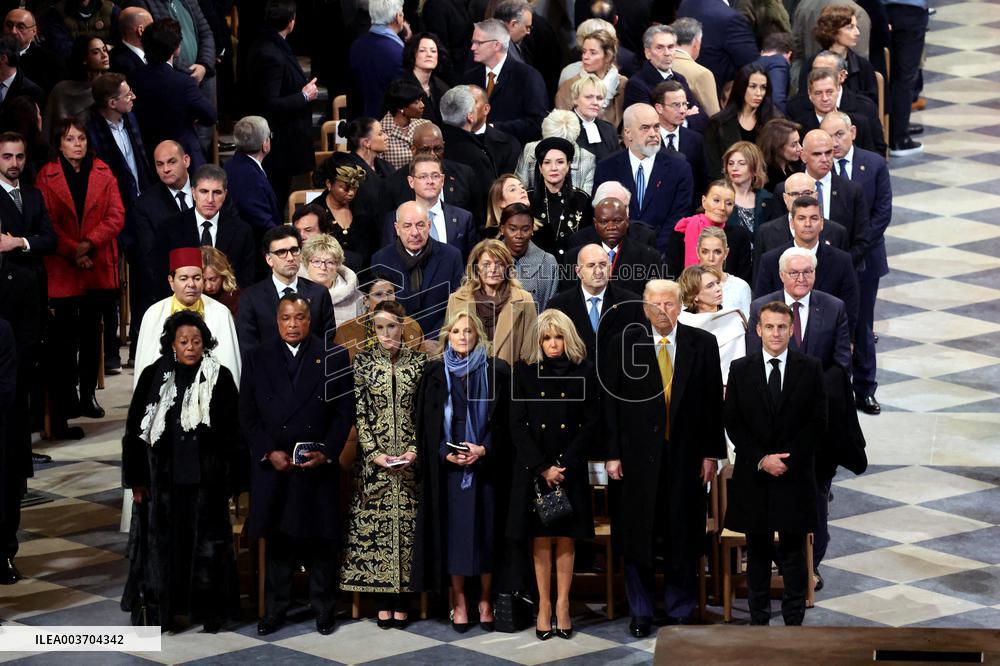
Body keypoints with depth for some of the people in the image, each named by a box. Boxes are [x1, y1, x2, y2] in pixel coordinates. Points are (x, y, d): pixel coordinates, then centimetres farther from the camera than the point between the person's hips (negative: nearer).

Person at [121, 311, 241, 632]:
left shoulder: (220, 378, -2)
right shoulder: (154, 377, 0)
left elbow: (233, 432, 0)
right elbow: (135, 429, 3)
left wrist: (231, 479, -3)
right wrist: (137, 479, 1)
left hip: (207, 479, -1)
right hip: (163, 478, 1)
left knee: (207, 543, 4)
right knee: (163, 542, 7)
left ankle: (209, 609, 16)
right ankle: (161, 608, 18)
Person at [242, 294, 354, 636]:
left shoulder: (333, 357, 2)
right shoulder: (258, 358, 5)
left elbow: (344, 411, 1)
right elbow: (248, 415, 4)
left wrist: (327, 452, -10)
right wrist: (268, 453, -9)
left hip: (319, 466, -1)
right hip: (272, 466, 1)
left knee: (321, 539, 5)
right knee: (277, 537, 7)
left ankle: (323, 607, 16)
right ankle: (275, 607, 15)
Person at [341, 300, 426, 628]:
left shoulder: (418, 362, 2)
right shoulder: (363, 362, 2)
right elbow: (358, 412, -1)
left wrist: (414, 450, -9)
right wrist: (374, 453, -10)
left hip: (410, 458, 0)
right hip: (373, 457, 0)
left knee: (407, 524, 0)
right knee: (375, 525, -1)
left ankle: (402, 603, 4)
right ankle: (383, 602, 4)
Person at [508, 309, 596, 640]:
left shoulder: (584, 372, 2)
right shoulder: (524, 371, 3)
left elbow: (591, 423, 0)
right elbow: (518, 425, -1)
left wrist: (564, 465, -9)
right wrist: (542, 467, -10)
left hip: (571, 469, 0)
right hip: (533, 469, 0)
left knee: (566, 538, 1)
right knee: (540, 538, 0)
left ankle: (562, 606, 4)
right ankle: (544, 605, 4)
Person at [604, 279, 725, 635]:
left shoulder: (702, 344, 2)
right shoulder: (625, 344, 0)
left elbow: (713, 402, 4)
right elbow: (611, 402, 0)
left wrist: (711, 453, 0)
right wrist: (612, 454, -4)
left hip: (686, 456, 1)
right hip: (639, 455, 0)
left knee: (684, 537, 7)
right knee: (637, 536, 5)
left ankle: (681, 612, 19)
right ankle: (640, 612, 18)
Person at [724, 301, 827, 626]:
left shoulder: (810, 369, 1)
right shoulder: (740, 369, 2)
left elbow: (817, 420, -1)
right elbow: (733, 423, 1)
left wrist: (787, 459, -11)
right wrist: (761, 459, -10)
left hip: (796, 474, -1)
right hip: (753, 475, 1)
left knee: (793, 551, 4)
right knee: (758, 550, 7)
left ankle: (794, 620, 11)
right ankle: (758, 620, 15)